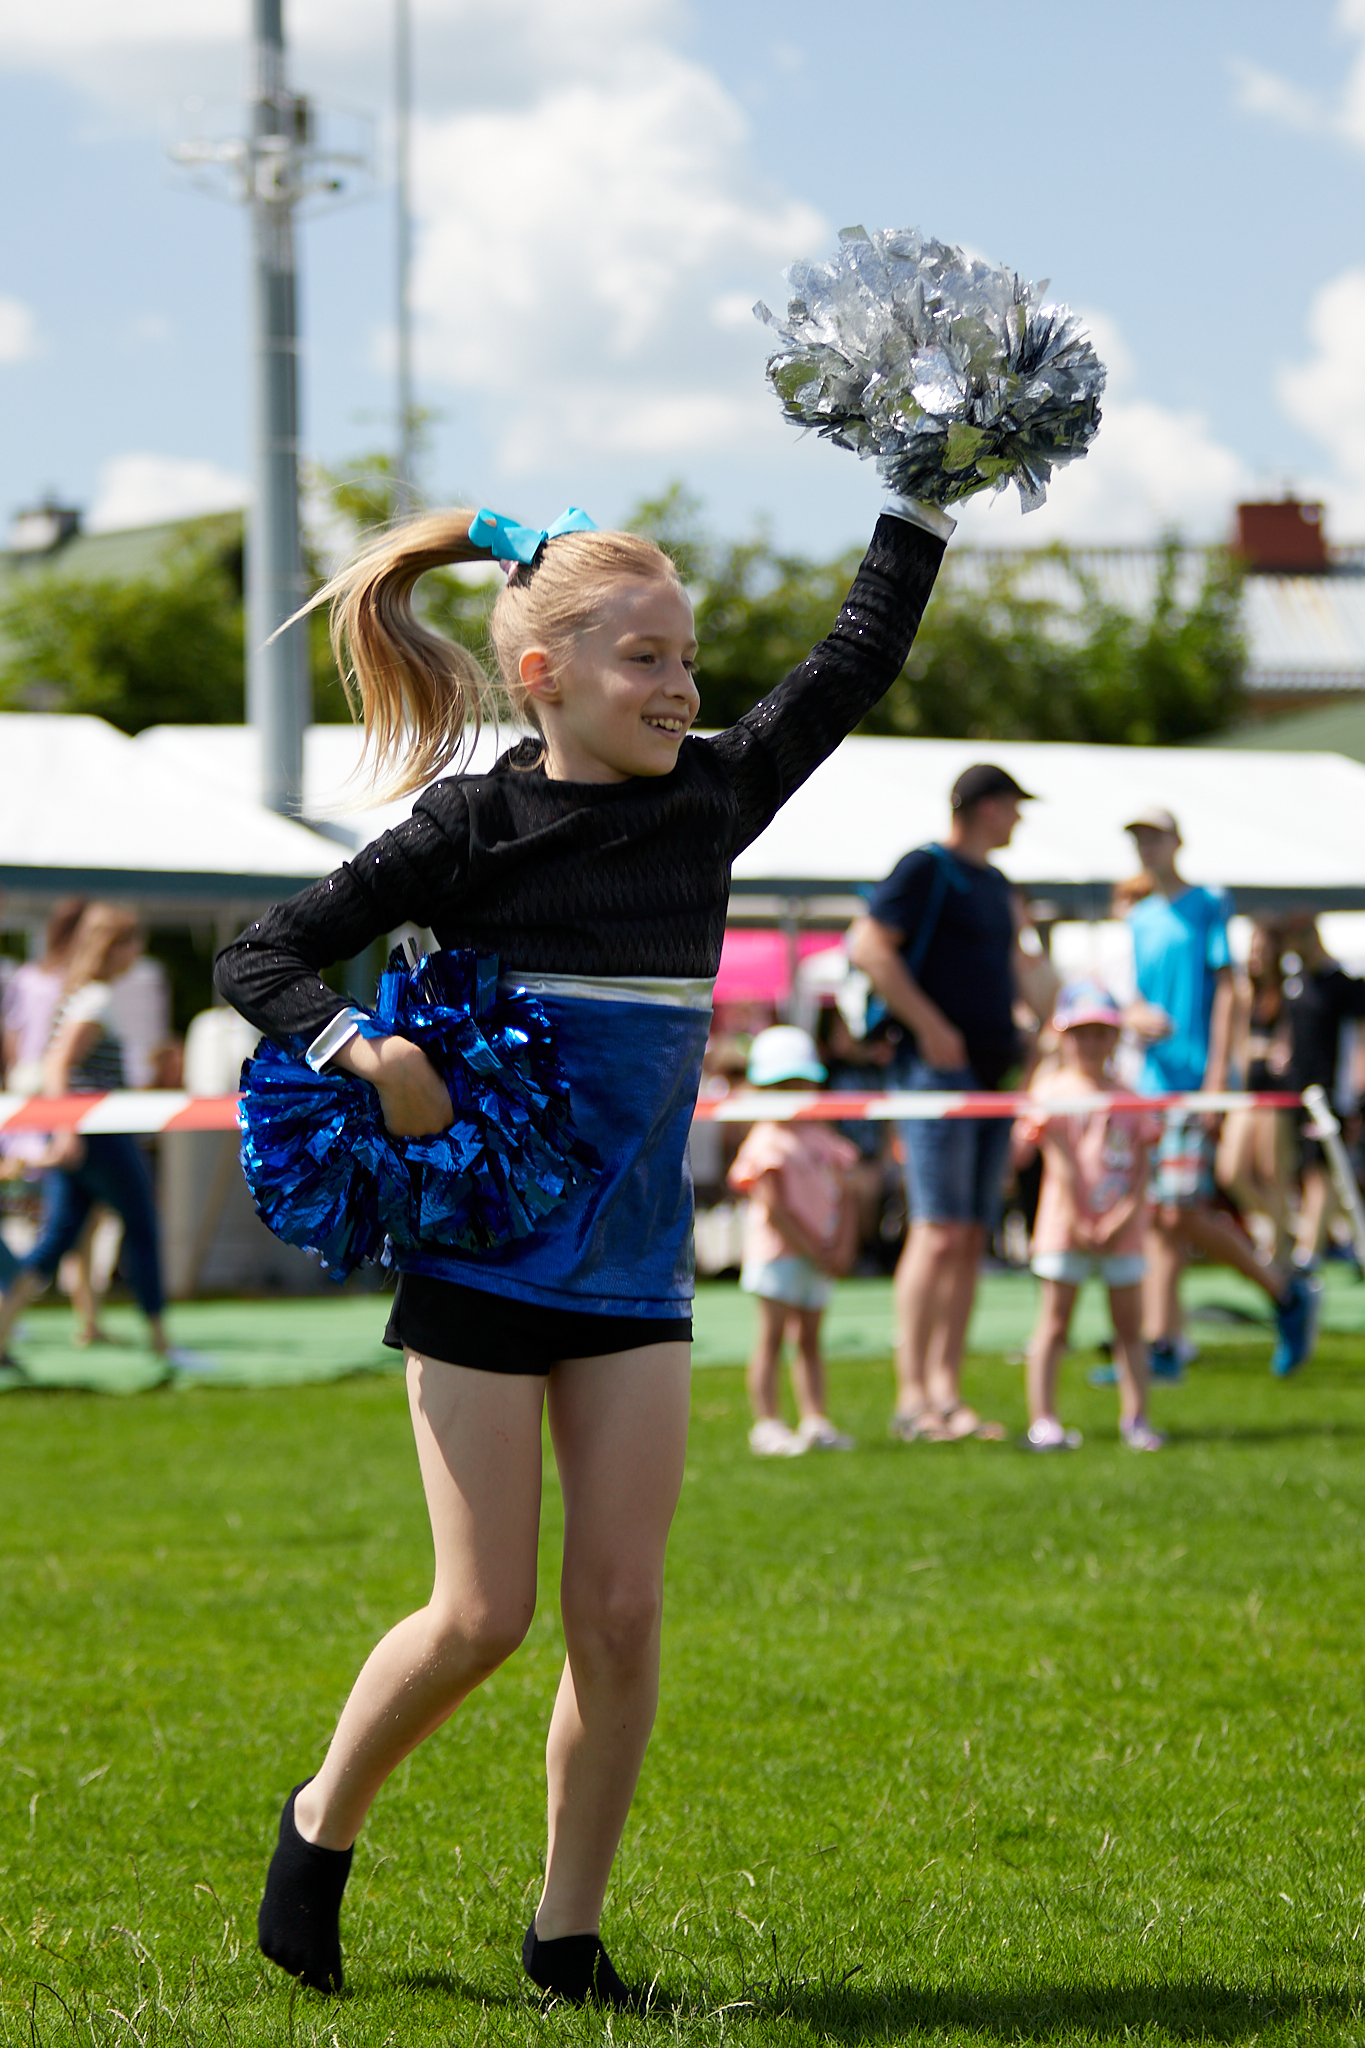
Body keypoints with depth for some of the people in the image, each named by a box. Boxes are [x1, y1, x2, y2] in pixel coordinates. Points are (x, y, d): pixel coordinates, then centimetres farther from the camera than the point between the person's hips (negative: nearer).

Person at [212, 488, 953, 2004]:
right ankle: (321, 1822, 21)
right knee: (482, 1616, -4)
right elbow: (263, 955, -6)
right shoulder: (475, 828, -8)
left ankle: (567, 1934, 10)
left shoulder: (708, 800, 4)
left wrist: (922, 501, 6)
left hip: (634, 1276, 4)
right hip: (479, 1267, -4)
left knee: (621, 1613, -1)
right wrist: (365, 1055, -22)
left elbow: (856, 660, 12)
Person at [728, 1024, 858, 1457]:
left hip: (819, 1255, 7)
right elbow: (774, 1209, -15)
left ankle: (815, 1420, 11)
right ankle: (766, 1424, -6)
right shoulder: (767, 1142, -9)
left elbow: (844, 1198, 11)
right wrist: (815, 1251, -16)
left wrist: (841, 1249, -4)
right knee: (772, 1336, -6)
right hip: (777, 1253, -7)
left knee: (809, 1339, 10)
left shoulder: (823, 1141, 12)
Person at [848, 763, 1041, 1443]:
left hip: (993, 1071, 8)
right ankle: (911, 1398, -14)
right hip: (939, 1066, -8)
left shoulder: (998, 888, 22)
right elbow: (868, 945, -14)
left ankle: (947, 1392, 6)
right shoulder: (926, 870, -4)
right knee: (940, 1233, -14)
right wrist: (930, 1026, -17)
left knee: (973, 1239, 4)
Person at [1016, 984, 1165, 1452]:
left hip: (1121, 1231, 3)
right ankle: (1042, 1419, -2)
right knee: (1055, 1322, -2)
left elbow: (1140, 1167, 3)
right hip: (1065, 1229, -3)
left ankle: (1135, 1417, 9)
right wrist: (1074, 1220, -13)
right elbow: (1061, 1162, -7)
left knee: (1129, 1324, 5)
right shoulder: (1053, 1092, -1)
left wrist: (1127, 1215, -11)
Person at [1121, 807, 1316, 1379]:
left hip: (1195, 1082, -7)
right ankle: (1161, 1346, 1)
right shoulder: (1140, 919, 17)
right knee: (1157, 1218, 1)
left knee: (1183, 1212, -13)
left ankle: (1287, 1292, 4)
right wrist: (1137, 1016, -7)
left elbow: (1226, 993, -7)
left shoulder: (1208, 907, -2)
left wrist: (1217, 1079, -14)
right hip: (1152, 1081, 7)